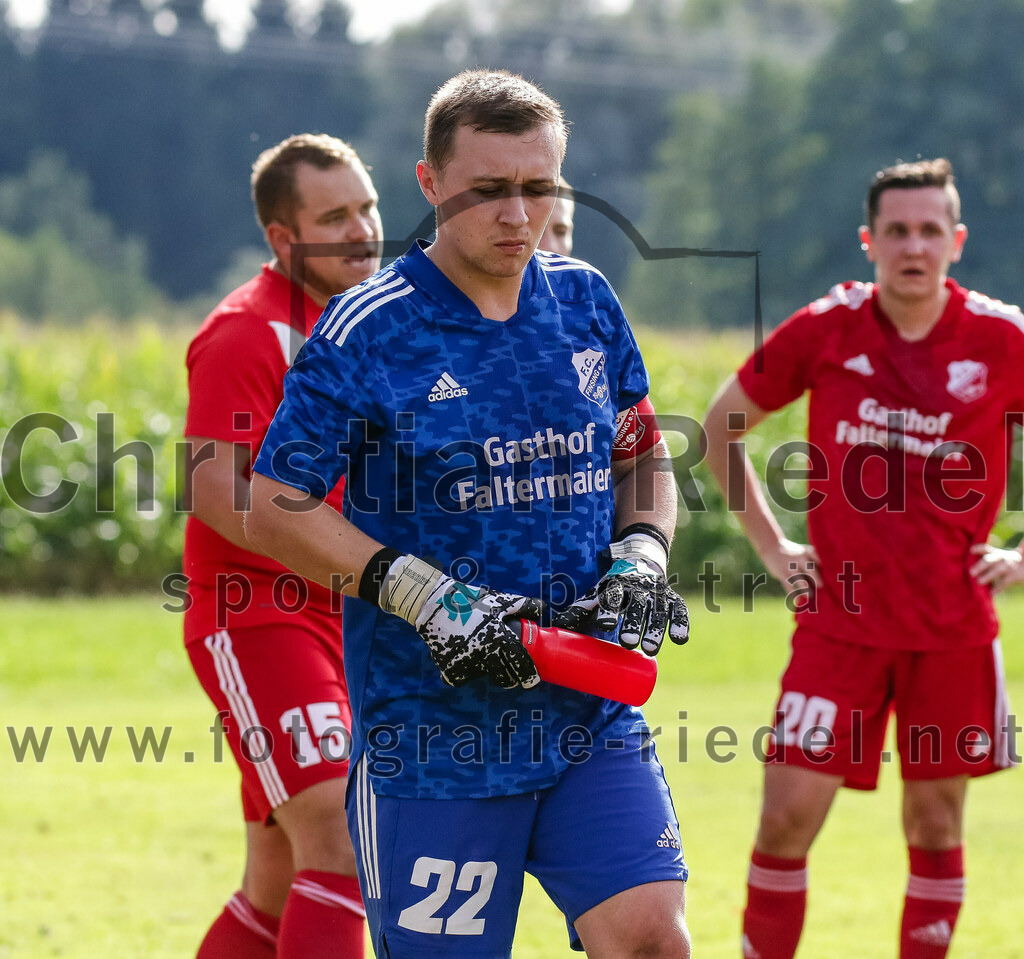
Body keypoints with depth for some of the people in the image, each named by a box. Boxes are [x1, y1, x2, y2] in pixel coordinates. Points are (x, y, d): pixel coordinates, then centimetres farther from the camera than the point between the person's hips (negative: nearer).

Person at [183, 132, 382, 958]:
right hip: (256, 618, -8)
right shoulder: (246, 334, -12)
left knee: (281, 887, 11)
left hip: (345, 623, 8)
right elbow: (215, 493, -20)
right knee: (342, 843, -21)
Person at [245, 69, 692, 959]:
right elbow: (275, 511, -6)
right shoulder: (366, 332, -7)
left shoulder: (587, 303, 8)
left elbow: (643, 456, 22)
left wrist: (640, 555, 1)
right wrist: (424, 595, -16)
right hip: (431, 727, -4)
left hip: (591, 718, 4)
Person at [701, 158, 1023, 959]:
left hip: (953, 621, 0)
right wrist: (770, 546, 7)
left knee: (936, 821, 8)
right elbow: (722, 424, 11)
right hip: (840, 616, 0)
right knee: (788, 817, -5)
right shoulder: (826, 328, -3)